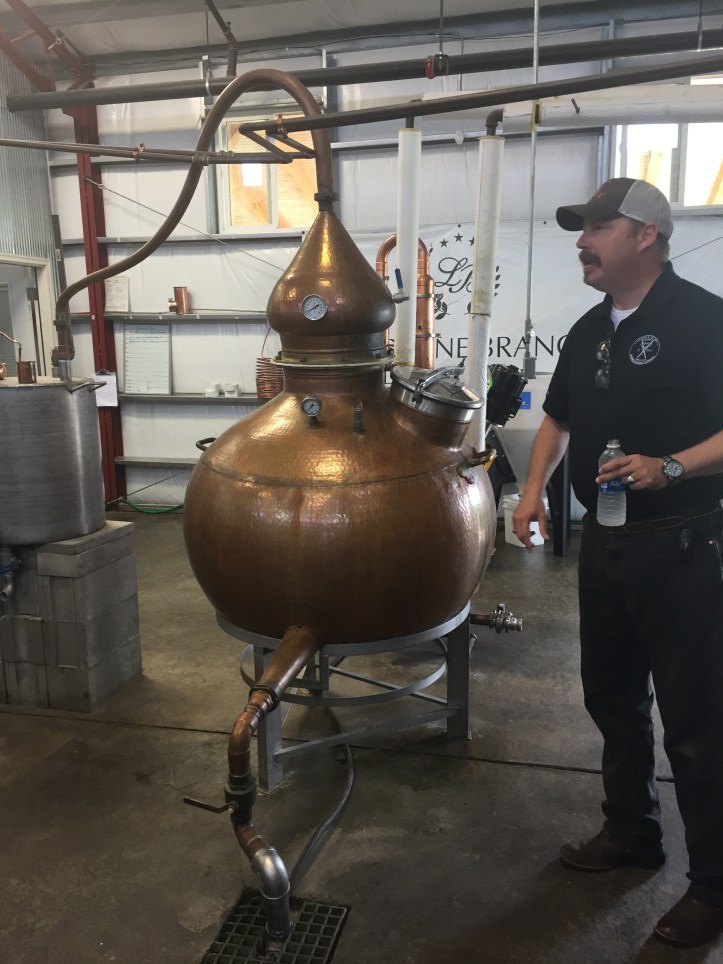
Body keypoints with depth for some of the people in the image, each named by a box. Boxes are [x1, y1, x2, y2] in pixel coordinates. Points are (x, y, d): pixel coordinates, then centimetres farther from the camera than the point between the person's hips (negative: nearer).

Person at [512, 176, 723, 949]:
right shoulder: (589, 330, 11)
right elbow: (559, 417, 20)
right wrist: (534, 489, 7)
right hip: (605, 540, 8)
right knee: (612, 697, 18)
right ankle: (632, 833, 38)